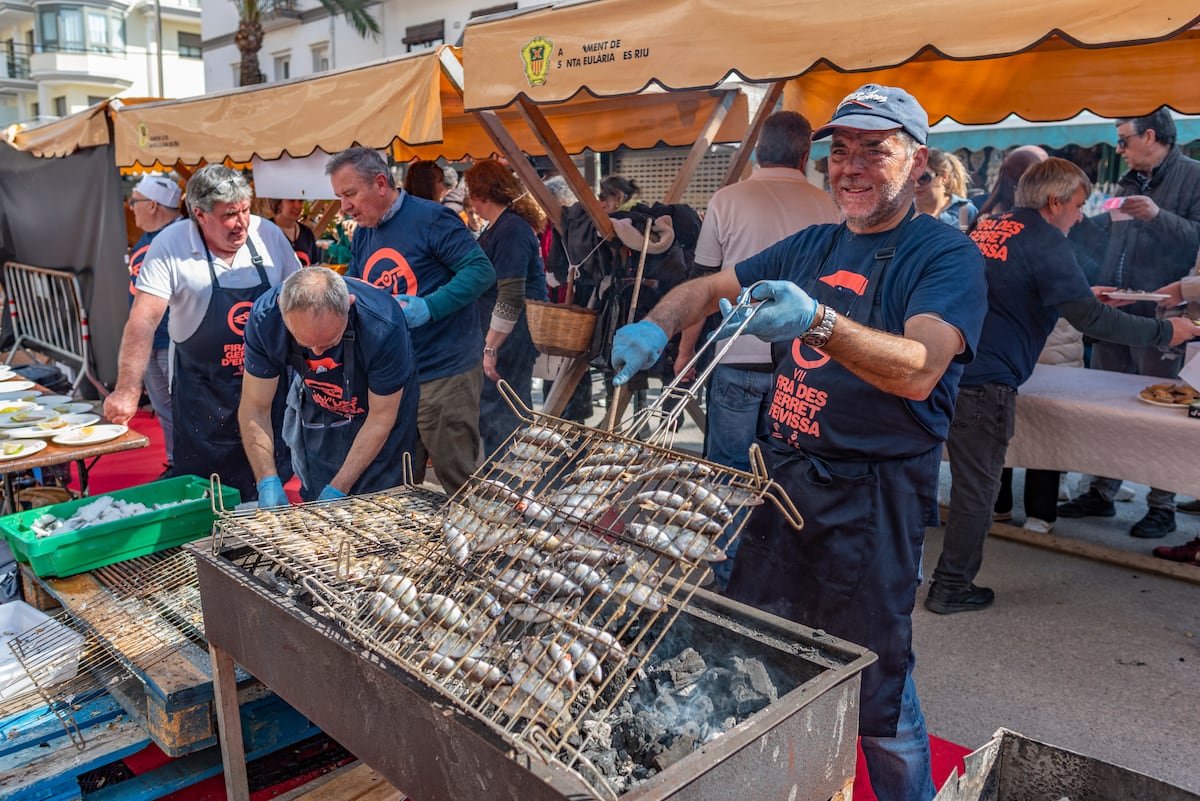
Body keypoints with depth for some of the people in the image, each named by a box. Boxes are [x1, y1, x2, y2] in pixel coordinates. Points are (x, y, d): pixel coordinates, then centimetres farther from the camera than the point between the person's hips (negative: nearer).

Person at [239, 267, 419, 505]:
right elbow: (255, 409, -17)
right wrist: (268, 483, -27)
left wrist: (337, 490, -23)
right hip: (314, 410, 3)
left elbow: (381, 417, -24)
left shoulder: (383, 327, -37)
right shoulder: (265, 318, -28)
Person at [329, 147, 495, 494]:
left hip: (446, 376, -7)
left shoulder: (430, 218, -11)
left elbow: (481, 270, -17)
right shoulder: (362, 235, 13)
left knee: (459, 482, 1)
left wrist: (428, 307, -27)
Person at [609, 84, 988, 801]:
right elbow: (708, 288, 18)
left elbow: (919, 370, -23)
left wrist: (818, 321, -39)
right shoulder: (812, 247, 12)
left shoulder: (947, 255, -7)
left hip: (876, 495, -6)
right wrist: (655, 327, -3)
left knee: (877, 688, 3)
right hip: (784, 474, 6)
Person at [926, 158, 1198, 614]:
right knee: (977, 487, 3)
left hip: (950, 369, 8)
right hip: (984, 382, -8)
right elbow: (1090, 321, -15)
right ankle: (952, 588, 12)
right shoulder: (1044, 241, -10)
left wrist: (1081, 295, 32)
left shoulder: (991, 226, 16)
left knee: (970, 478, 19)